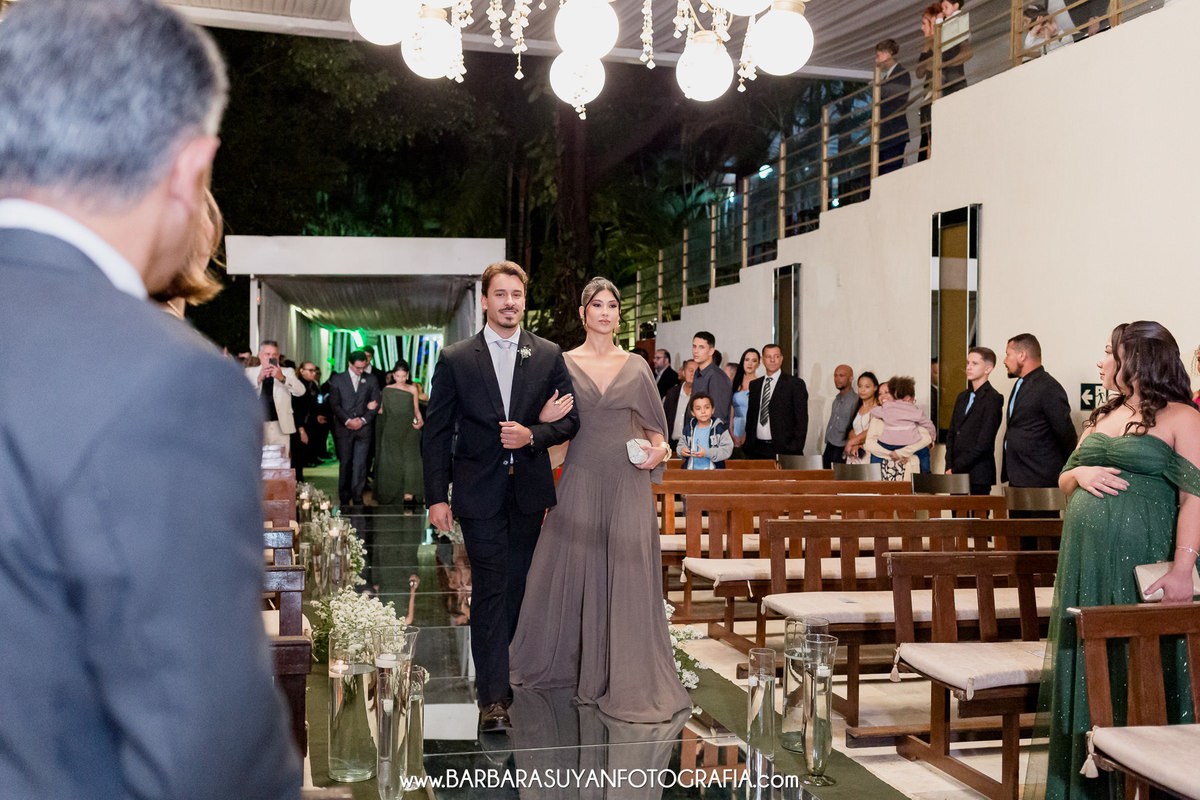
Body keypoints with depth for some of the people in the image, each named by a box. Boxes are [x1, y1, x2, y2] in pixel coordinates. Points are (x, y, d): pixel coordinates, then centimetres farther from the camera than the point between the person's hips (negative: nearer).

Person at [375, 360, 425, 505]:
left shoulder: (412, 389, 10)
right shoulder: (387, 390, 8)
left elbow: (416, 409, 14)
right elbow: (381, 410, 10)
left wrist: (420, 420, -2)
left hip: (409, 429, 0)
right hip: (391, 431, 0)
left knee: (410, 459, -11)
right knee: (391, 462, 0)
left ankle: (409, 493, -9)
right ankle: (391, 494, 11)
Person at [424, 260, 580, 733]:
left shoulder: (549, 356, 5)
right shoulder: (455, 360, 0)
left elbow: (569, 420, 6)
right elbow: (437, 432, 0)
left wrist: (531, 435, -13)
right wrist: (436, 496, -5)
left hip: (528, 490, 3)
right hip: (480, 493, -2)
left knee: (517, 585, 11)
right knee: (490, 589, -6)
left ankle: (496, 671, 29)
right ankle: (493, 698, -4)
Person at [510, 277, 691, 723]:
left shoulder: (636, 367, 9)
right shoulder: (563, 364, 5)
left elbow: (653, 425, 14)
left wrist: (659, 448, -4)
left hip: (628, 484, 1)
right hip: (580, 481, 0)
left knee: (627, 577, -2)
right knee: (573, 572, 5)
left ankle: (628, 679, 8)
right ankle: (563, 662, 26)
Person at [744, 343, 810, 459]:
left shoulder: (795, 384, 1)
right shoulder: (754, 385, 16)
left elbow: (801, 419, -3)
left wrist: (796, 449, -11)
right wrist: (748, 444, 9)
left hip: (783, 449, -4)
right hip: (757, 450, 4)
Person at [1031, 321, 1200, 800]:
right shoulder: (1100, 418, 17)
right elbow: (1063, 481, 23)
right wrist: (1081, 474, -1)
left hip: (1141, 562, -7)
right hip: (1086, 561, 7)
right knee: (1090, 671, 10)